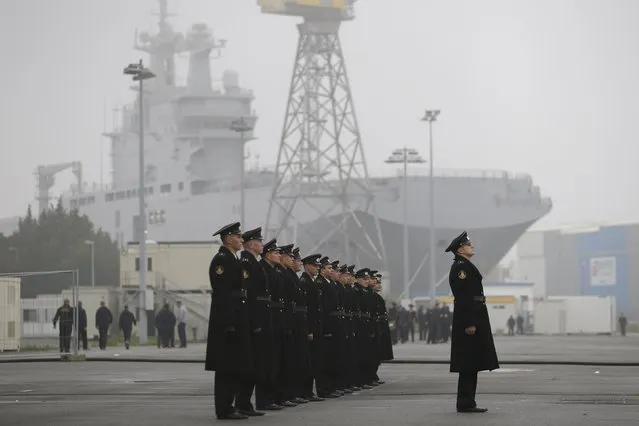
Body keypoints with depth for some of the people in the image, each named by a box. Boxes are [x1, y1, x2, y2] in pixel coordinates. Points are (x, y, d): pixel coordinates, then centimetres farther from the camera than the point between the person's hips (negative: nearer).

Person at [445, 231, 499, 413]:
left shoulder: (465, 266, 19)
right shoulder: (461, 267, -13)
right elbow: (463, 297, -20)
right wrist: (469, 323, -24)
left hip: (474, 319, 10)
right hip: (469, 320, -10)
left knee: (471, 365, 10)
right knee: (469, 365, -8)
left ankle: (466, 403, 13)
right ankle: (465, 403, -5)